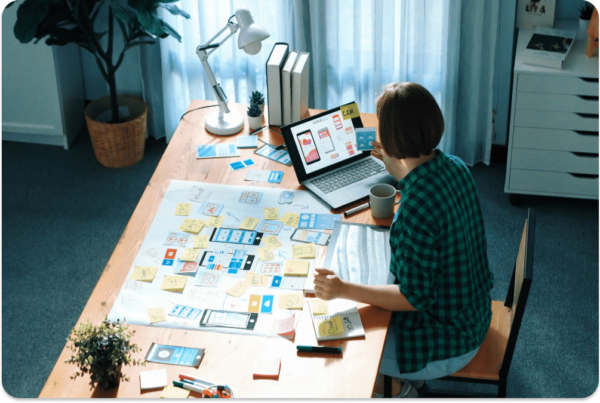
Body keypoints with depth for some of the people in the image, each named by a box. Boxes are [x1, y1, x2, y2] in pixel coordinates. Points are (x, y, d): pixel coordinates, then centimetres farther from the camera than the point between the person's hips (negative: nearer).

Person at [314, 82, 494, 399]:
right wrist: (399, 171, 17)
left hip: (446, 346, -9)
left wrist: (344, 290, -31)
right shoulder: (454, 167, -9)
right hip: (472, 312, 9)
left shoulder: (415, 209, -35)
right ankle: (407, 379, 35)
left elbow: (414, 298, -28)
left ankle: (398, 390, 25)